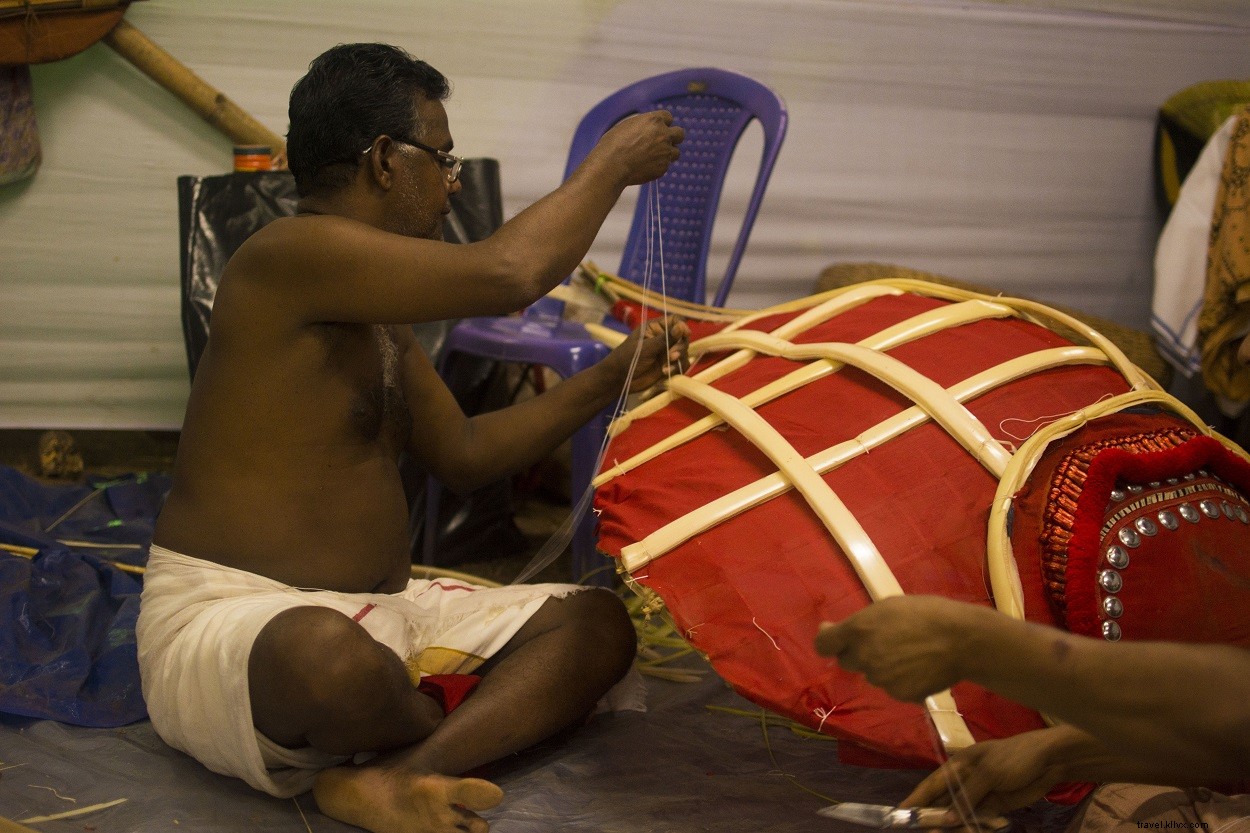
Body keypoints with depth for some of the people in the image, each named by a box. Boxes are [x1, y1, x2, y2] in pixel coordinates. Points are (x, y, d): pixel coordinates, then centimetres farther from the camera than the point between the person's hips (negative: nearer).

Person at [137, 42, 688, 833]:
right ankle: (454, 739, -10)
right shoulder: (289, 256, -17)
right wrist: (613, 162, -8)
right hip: (230, 616, -10)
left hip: (379, 610, 10)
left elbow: (465, 452, 19)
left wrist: (613, 377, 10)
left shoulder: (379, 312, 16)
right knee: (332, 654, -46)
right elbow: (508, 273, -24)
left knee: (598, 622, -3)